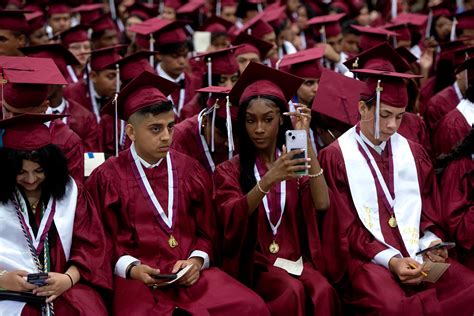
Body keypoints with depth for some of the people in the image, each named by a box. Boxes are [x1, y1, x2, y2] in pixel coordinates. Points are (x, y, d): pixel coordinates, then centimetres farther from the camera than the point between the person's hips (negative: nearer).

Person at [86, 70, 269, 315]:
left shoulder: (190, 170, 11)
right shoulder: (107, 178, 3)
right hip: (138, 279, -3)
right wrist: (131, 268, -13)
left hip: (192, 273, 3)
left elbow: (207, 231, 15)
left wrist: (197, 260, -5)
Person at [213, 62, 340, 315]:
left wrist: (305, 142, -12)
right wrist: (268, 180, -31)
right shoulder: (229, 171, 4)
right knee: (292, 292, -31)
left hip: (297, 258, 2)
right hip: (254, 262, -2)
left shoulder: (294, 163, 12)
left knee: (322, 291, -29)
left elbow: (321, 204, -9)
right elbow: (230, 218, -16)